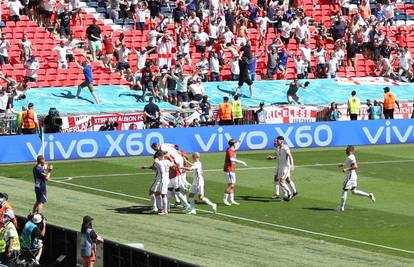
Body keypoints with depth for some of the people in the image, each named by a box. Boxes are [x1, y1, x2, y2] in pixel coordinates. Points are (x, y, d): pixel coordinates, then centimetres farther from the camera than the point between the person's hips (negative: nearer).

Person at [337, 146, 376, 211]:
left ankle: (341, 207, 5)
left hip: (350, 176, -10)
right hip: (353, 176, 10)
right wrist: (342, 165, 19)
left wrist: (346, 169, -29)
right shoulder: (352, 157, 11)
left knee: (344, 190, -1)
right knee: (354, 191, 15)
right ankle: (369, 195, 12)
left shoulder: (350, 158, -19)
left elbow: (355, 166, -29)